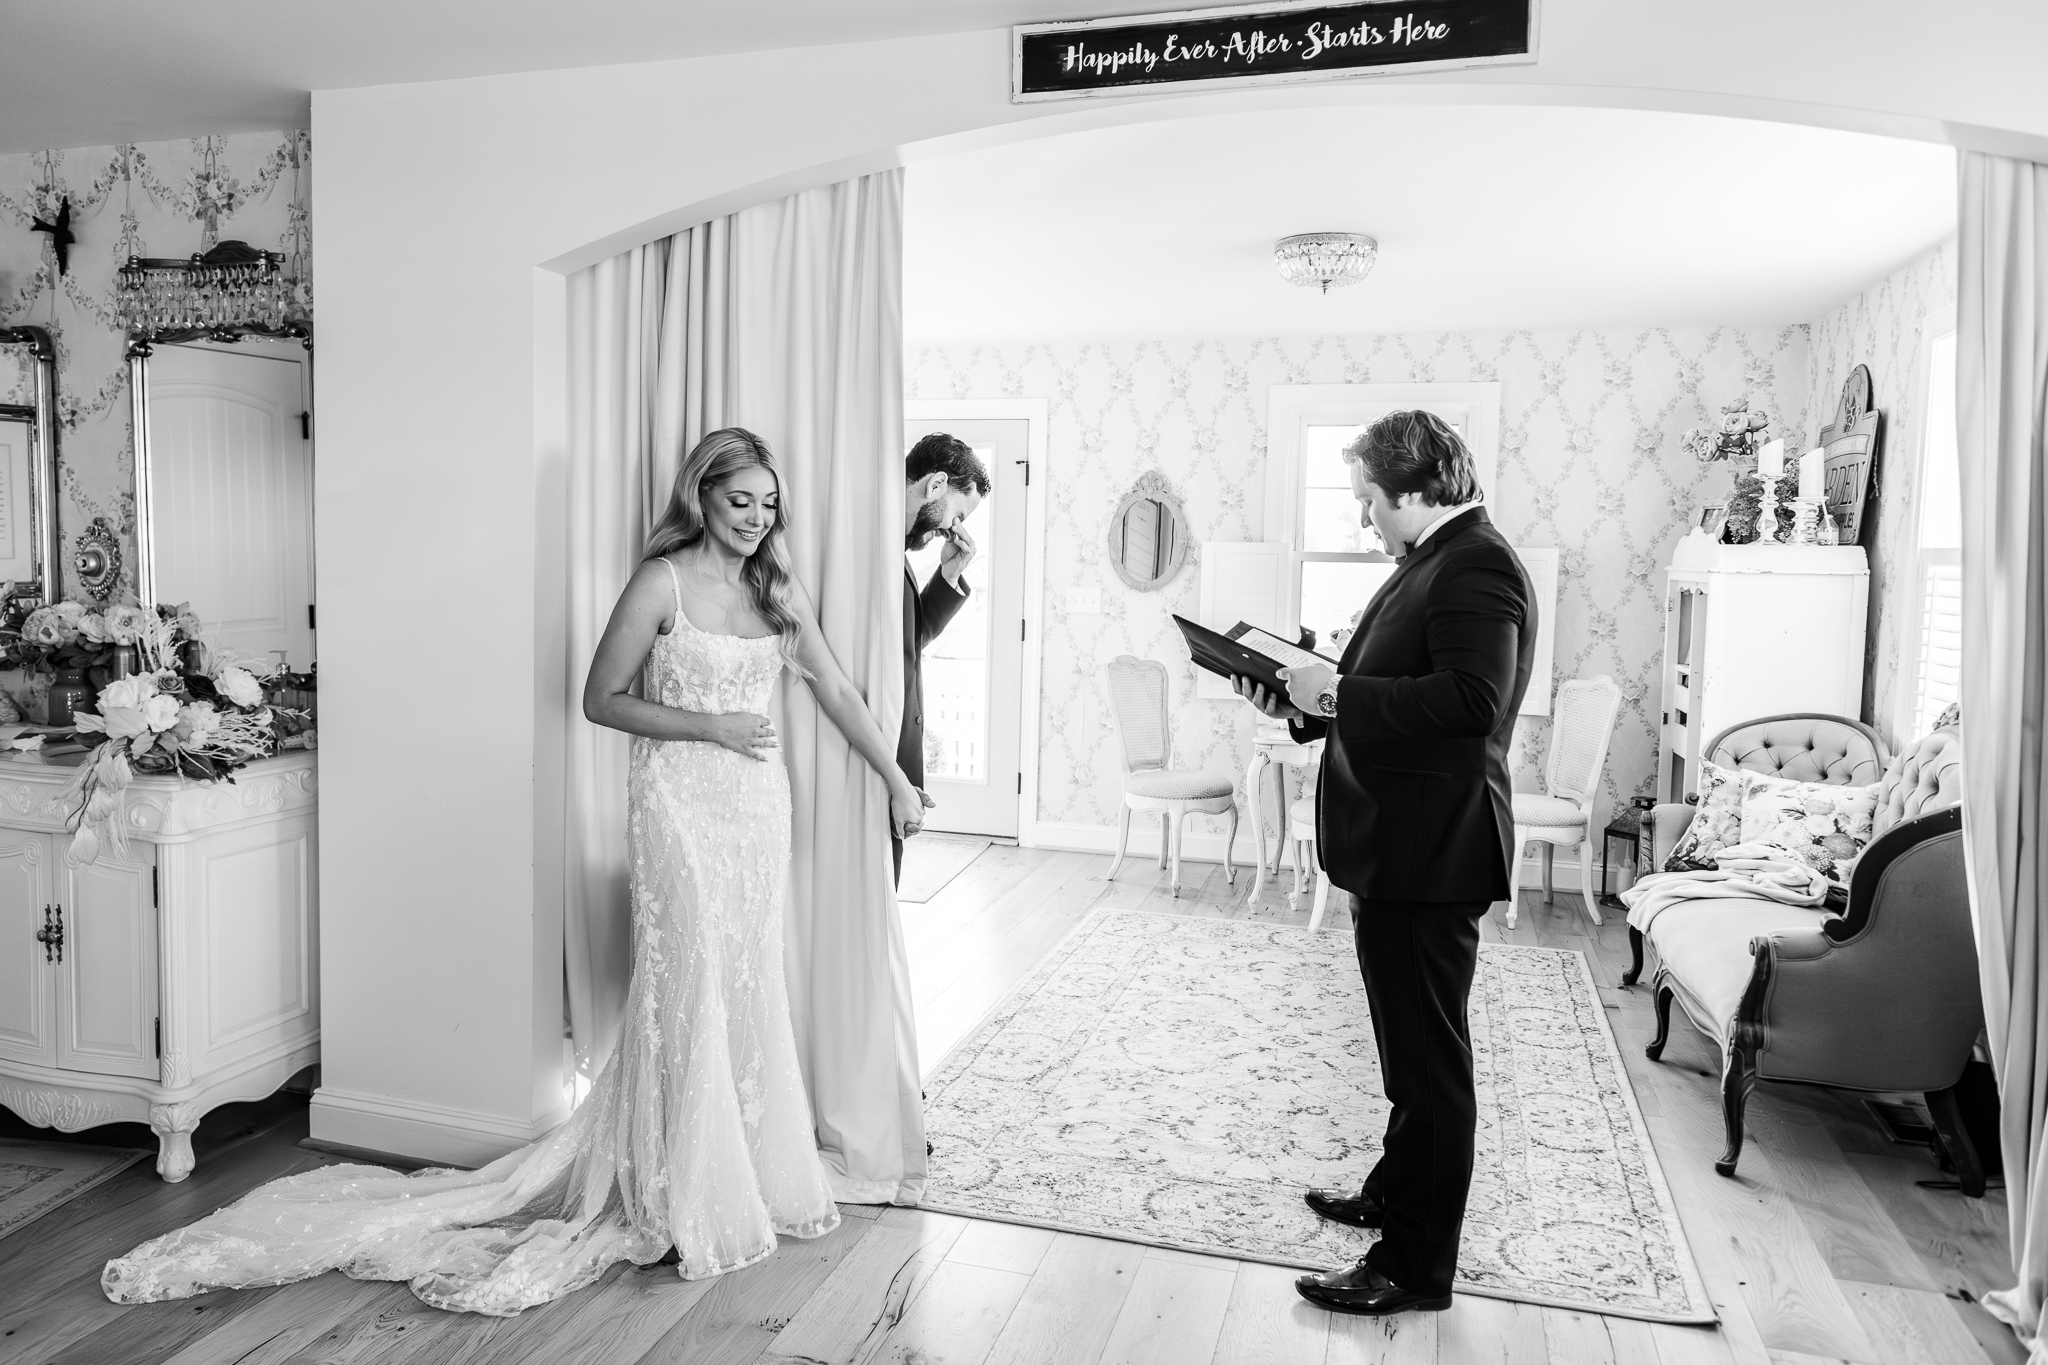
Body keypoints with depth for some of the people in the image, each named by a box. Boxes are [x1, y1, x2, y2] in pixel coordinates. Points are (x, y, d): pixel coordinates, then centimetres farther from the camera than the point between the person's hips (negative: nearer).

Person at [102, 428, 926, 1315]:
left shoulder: (778, 590, 9)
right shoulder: (661, 583, -8)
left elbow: (835, 690, 13)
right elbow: (601, 698, -6)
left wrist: (897, 780, 13)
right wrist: (708, 726, -14)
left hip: (758, 805, 6)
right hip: (682, 804, -6)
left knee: (750, 993, 12)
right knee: (689, 995, -2)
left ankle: (754, 1180, 27)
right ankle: (682, 1204, 13)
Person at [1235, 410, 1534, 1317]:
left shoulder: (1475, 566, -17)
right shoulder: (1437, 562, 15)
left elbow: (1471, 699, -29)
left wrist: (1337, 692, -22)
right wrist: (1304, 703, 5)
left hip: (1428, 855, -11)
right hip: (1399, 847, 11)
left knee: (1428, 1059, 0)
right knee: (1413, 1047, 23)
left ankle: (1416, 1267, 13)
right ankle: (1397, 1192, 41)